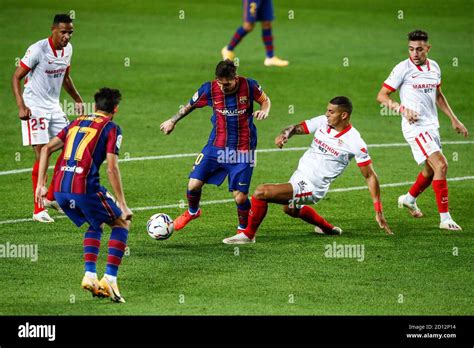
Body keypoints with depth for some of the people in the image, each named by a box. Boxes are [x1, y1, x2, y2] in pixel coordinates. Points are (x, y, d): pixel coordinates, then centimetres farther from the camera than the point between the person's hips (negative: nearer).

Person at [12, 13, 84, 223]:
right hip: (35, 109, -8)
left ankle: (51, 198, 17)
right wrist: (21, 106, -24)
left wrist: (78, 100, 19)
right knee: (42, 157, -9)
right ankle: (38, 211, -2)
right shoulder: (38, 50, -19)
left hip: (54, 107, 8)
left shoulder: (67, 49, 4)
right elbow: (16, 77, -15)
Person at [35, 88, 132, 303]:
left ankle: (90, 276, 13)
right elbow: (112, 169, -7)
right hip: (84, 187, -6)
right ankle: (109, 280, 2)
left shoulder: (77, 123, 22)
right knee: (121, 223, 13)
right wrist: (123, 206, -4)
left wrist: (40, 184, 17)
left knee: (96, 225, 28)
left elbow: (47, 149, 16)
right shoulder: (111, 128, 3)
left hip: (60, 189, 6)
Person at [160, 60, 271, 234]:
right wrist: (173, 121, 20)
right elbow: (190, 105, 9)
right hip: (216, 146, 2)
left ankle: (243, 229, 24)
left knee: (240, 197, -6)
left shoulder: (249, 86, -12)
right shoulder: (209, 89, -9)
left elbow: (265, 100, 7)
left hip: (242, 150, -2)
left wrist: (264, 111, -16)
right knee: (194, 184, -5)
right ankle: (192, 212, 30)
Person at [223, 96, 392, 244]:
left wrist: (378, 212, -15)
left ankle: (248, 234, -2)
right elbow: (297, 128, 4)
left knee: (261, 192, -22)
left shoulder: (354, 142, -19)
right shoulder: (323, 122, -3)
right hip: (299, 176, 9)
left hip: (311, 188, -9)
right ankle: (327, 228, 58)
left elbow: (370, 176, -14)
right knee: (289, 208, 40)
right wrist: (285, 134, -22)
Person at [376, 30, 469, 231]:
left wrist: (453, 119, 20)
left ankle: (409, 199, 45)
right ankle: (445, 218, -16)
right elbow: (381, 96, -9)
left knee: (431, 170, 18)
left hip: (432, 125, 7)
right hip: (415, 126, -7)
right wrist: (402, 109, -24)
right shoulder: (403, 69, -11)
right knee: (441, 165, -19)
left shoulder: (434, 67, 8)